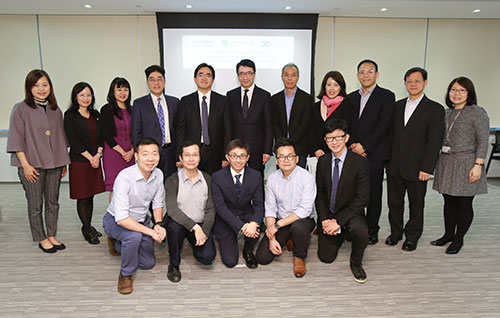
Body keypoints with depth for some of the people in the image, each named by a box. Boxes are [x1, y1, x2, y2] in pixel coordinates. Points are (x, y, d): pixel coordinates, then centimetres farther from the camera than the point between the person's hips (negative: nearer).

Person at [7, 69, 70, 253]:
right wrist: (25, 165, -13)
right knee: (35, 204, 4)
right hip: (32, 165, -4)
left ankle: (52, 236, 24)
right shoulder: (21, 109, -4)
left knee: (53, 202, 11)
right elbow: (17, 140, -7)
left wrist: (64, 162, 11)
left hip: (54, 164, 5)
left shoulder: (55, 110, 10)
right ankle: (41, 239, 18)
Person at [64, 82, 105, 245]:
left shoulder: (95, 114, 13)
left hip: (95, 160, 5)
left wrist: (98, 155, -6)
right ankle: (87, 229, 11)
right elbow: (74, 141, -9)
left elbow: (101, 136, 9)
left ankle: (88, 226, 20)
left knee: (90, 195, 10)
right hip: (79, 161, -5)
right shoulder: (70, 115, -4)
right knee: (83, 197, 1)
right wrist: (90, 157, -11)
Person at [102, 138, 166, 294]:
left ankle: (120, 245, 37)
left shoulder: (158, 174, -13)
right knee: (134, 236, -38)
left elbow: (157, 203, 1)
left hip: (141, 220, 6)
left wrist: (158, 224, -17)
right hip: (115, 221, -6)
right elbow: (121, 218, -35)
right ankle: (126, 274, -9)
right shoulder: (124, 177, -32)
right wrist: (150, 231, -35)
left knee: (148, 263, 9)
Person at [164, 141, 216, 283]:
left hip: (201, 225, 2)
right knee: (174, 225, -36)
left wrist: (204, 231, -16)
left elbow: (211, 209, -1)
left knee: (208, 257, -19)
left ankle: (195, 244, 19)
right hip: (180, 224, -2)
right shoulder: (172, 181, -9)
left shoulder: (207, 179, 1)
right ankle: (174, 265, -9)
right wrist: (195, 227, -29)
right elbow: (171, 209, -21)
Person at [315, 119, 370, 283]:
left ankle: (356, 263, -4)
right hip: (328, 213, 3)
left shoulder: (360, 162, -14)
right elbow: (319, 192, 3)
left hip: (351, 213, -3)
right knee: (326, 257, 2)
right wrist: (324, 219, -12)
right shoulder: (323, 161, -1)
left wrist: (339, 221, -22)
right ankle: (339, 235, 35)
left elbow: (362, 198, -17)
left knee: (361, 230, -36)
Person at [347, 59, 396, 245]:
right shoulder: (351, 98, 16)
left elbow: (384, 125, -8)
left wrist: (364, 145, -14)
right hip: (353, 154, 4)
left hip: (374, 154, -3)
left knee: (373, 194, 3)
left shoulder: (386, 96, 2)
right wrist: (353, 146, -5)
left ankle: (372, 230, 17)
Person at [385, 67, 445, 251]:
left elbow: (434, 142, -8)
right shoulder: (397, 106, 11)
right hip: (394, 166, 4)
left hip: (416, 168, -3)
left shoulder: (435, 109, -3)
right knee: (394, 201, 13)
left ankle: (412, 237, 27)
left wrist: (427, 168, -13)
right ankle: (396, 232, 30)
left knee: (416, 204, 10)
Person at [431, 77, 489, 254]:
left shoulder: (477, 113, -6)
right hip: (446, 163, 6)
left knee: (464, 203, 2)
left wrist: (478, 165, -17)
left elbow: (483, 141, -10)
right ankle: (448, 234, 26)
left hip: (466, 164, -6)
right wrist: (441, 161, 11)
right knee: (449, 201, 12)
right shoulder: (447, 113, 12)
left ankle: (458, 239, 16)